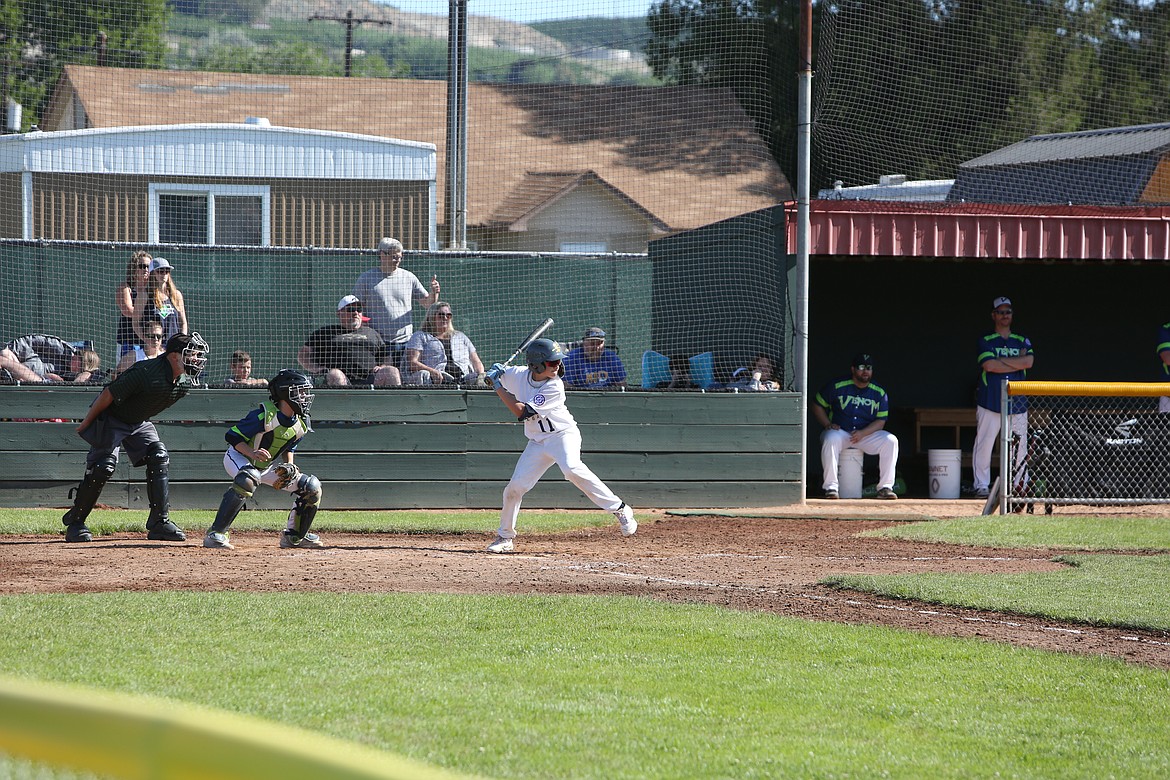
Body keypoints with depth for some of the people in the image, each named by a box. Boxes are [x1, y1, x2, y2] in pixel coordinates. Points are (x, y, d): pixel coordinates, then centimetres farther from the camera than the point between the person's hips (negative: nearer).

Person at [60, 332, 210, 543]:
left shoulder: (186, 382, -9)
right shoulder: (146, 373, -34)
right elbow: (109, 394, -25)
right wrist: (87, 422, -16)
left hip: (140, 422, 7)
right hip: (111, 418, -7)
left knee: (159, 458, -7)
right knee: (104, 466, -15)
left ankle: (160, 523, -3)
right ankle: (74, 522, -1)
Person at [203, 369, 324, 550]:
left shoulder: (300, 423, -5)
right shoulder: (265, 415, -27)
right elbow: (232, 436, -23)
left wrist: (289, 466, -6)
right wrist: (252, 453, -37)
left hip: (267, 466, 7)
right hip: (238, 458, -7)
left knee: (312, 486, 0)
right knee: (248, 479, -42)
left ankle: (294, 537, 17)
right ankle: (216, 534, -38)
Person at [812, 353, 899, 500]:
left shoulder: (879, 393, 2)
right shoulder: (837, 387, -4)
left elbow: (880, 421, 1)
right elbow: (817, 405, 4)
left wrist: (862, 433, -17)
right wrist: (828, 425, -13)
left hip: (867, 434, 3)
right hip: (839, 431, -3)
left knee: (890, 441, -21)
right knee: (831, 439, -37)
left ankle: (885, 488, -17)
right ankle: (831, 487, -30)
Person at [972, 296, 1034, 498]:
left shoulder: (1022, 341, 14)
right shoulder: (985, 341, 5)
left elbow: (1028, 362, -5)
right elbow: (989, 365, -12)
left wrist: (1000, 360, -7)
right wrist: (1017, 363, -7)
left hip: (1017, 403, 3)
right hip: (990, 401, -3)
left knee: (1020, 447, 2)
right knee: (984, 444, -6)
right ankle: (982, 485, -1)